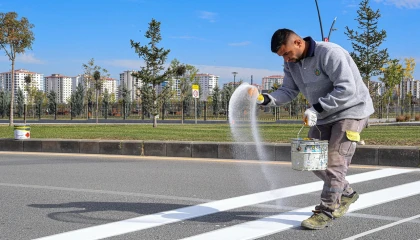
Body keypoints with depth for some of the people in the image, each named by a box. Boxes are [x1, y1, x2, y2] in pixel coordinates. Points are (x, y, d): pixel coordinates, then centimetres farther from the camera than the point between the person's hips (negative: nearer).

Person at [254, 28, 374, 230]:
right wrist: (268, 99, -23)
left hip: (351, 111, -8)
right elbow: (288, 91, -3)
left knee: (334, 161, -12)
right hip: (323, 116, 8)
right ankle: (346, 194, 27)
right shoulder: (291, 63, 0)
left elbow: (347, 89, -29)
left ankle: (327, 211, -4)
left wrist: (316, 108, -32)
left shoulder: (329, 53, -26)